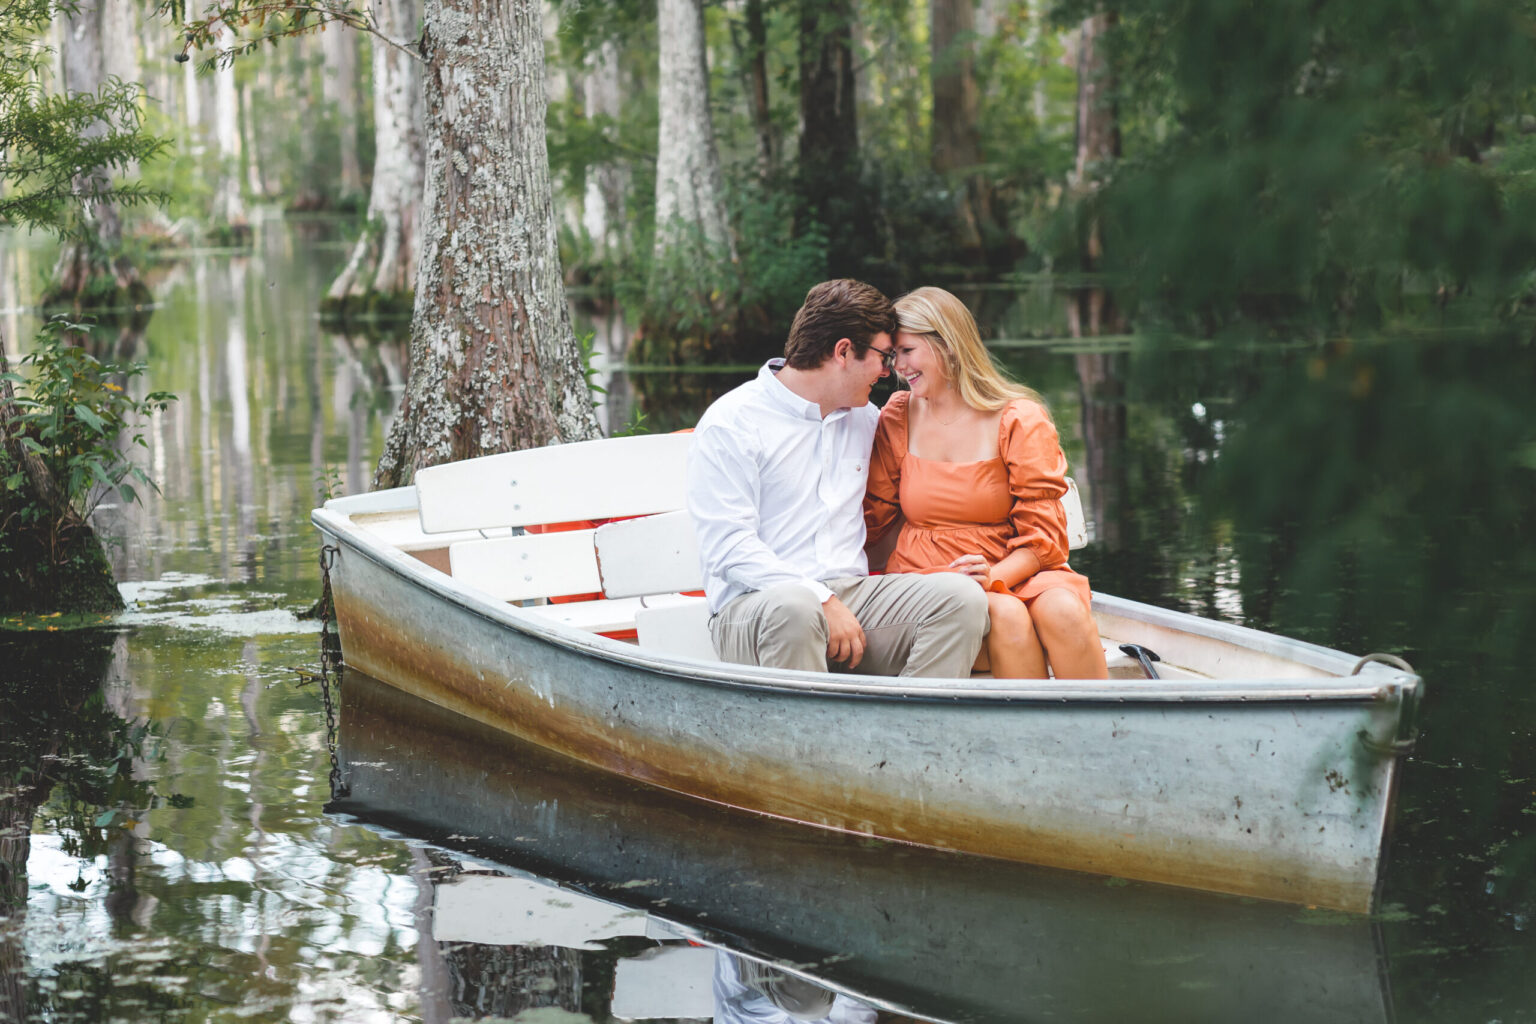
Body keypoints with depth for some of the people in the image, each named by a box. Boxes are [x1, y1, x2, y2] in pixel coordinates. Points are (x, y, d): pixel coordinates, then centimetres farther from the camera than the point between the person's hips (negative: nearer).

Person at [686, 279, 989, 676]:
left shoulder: (865, 418, 20)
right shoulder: (731, 423, -2)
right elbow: (731, 547, -12)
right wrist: (824, 601, -21)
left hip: (851, 592, 6)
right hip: (756, 603, -6)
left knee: (962, 596, -20)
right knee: (794, 608, -41)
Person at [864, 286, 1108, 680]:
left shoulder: (1020, 421, -1)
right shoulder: (898, 418, 8)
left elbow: (1042, 535, -3)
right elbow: (870, 516, 14)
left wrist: (995, 576, -22)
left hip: (1011, 570, 0)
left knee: (1063, 609, -34)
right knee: (1005, 615, -33)